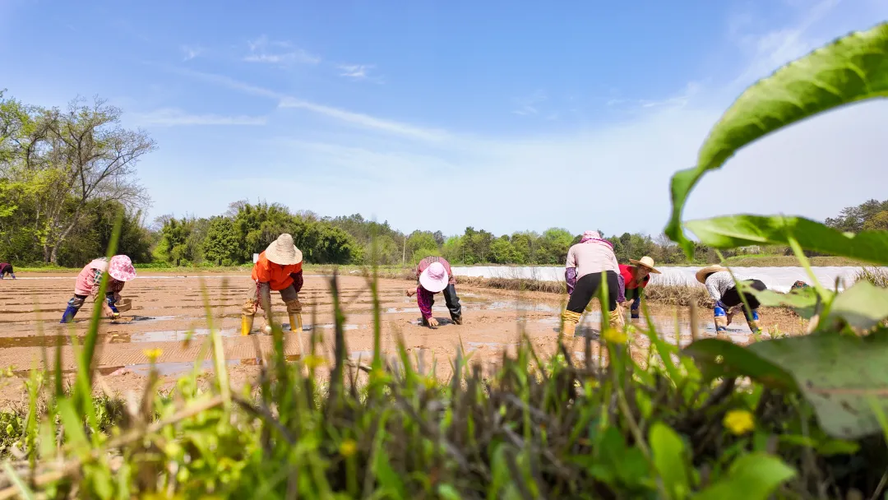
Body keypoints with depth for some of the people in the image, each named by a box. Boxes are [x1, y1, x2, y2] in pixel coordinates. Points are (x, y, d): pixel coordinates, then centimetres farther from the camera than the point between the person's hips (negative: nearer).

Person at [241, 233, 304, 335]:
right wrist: (260, 301, -30)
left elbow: (297, 273, -9)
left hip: (285, 280, 3)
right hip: (263, 279, -3)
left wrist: (296, 289, 5)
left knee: (294, 303, -7)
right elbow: (262, 283, -32)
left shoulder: (296, 260, -32)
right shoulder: (264, 261, -42)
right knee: (250, 304, -17)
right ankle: (244, 334, -9)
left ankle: (298, 333, 2)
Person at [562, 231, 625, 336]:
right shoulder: (608, 249, 36)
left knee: (570, 315, 6)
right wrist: (620, 301, 36)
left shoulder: (575, 248, 31)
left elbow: (569, 273, 20)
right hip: (609, 277, 3)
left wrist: (574, 294, 25)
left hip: (587, 278, -3)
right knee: (612, 312, 25)